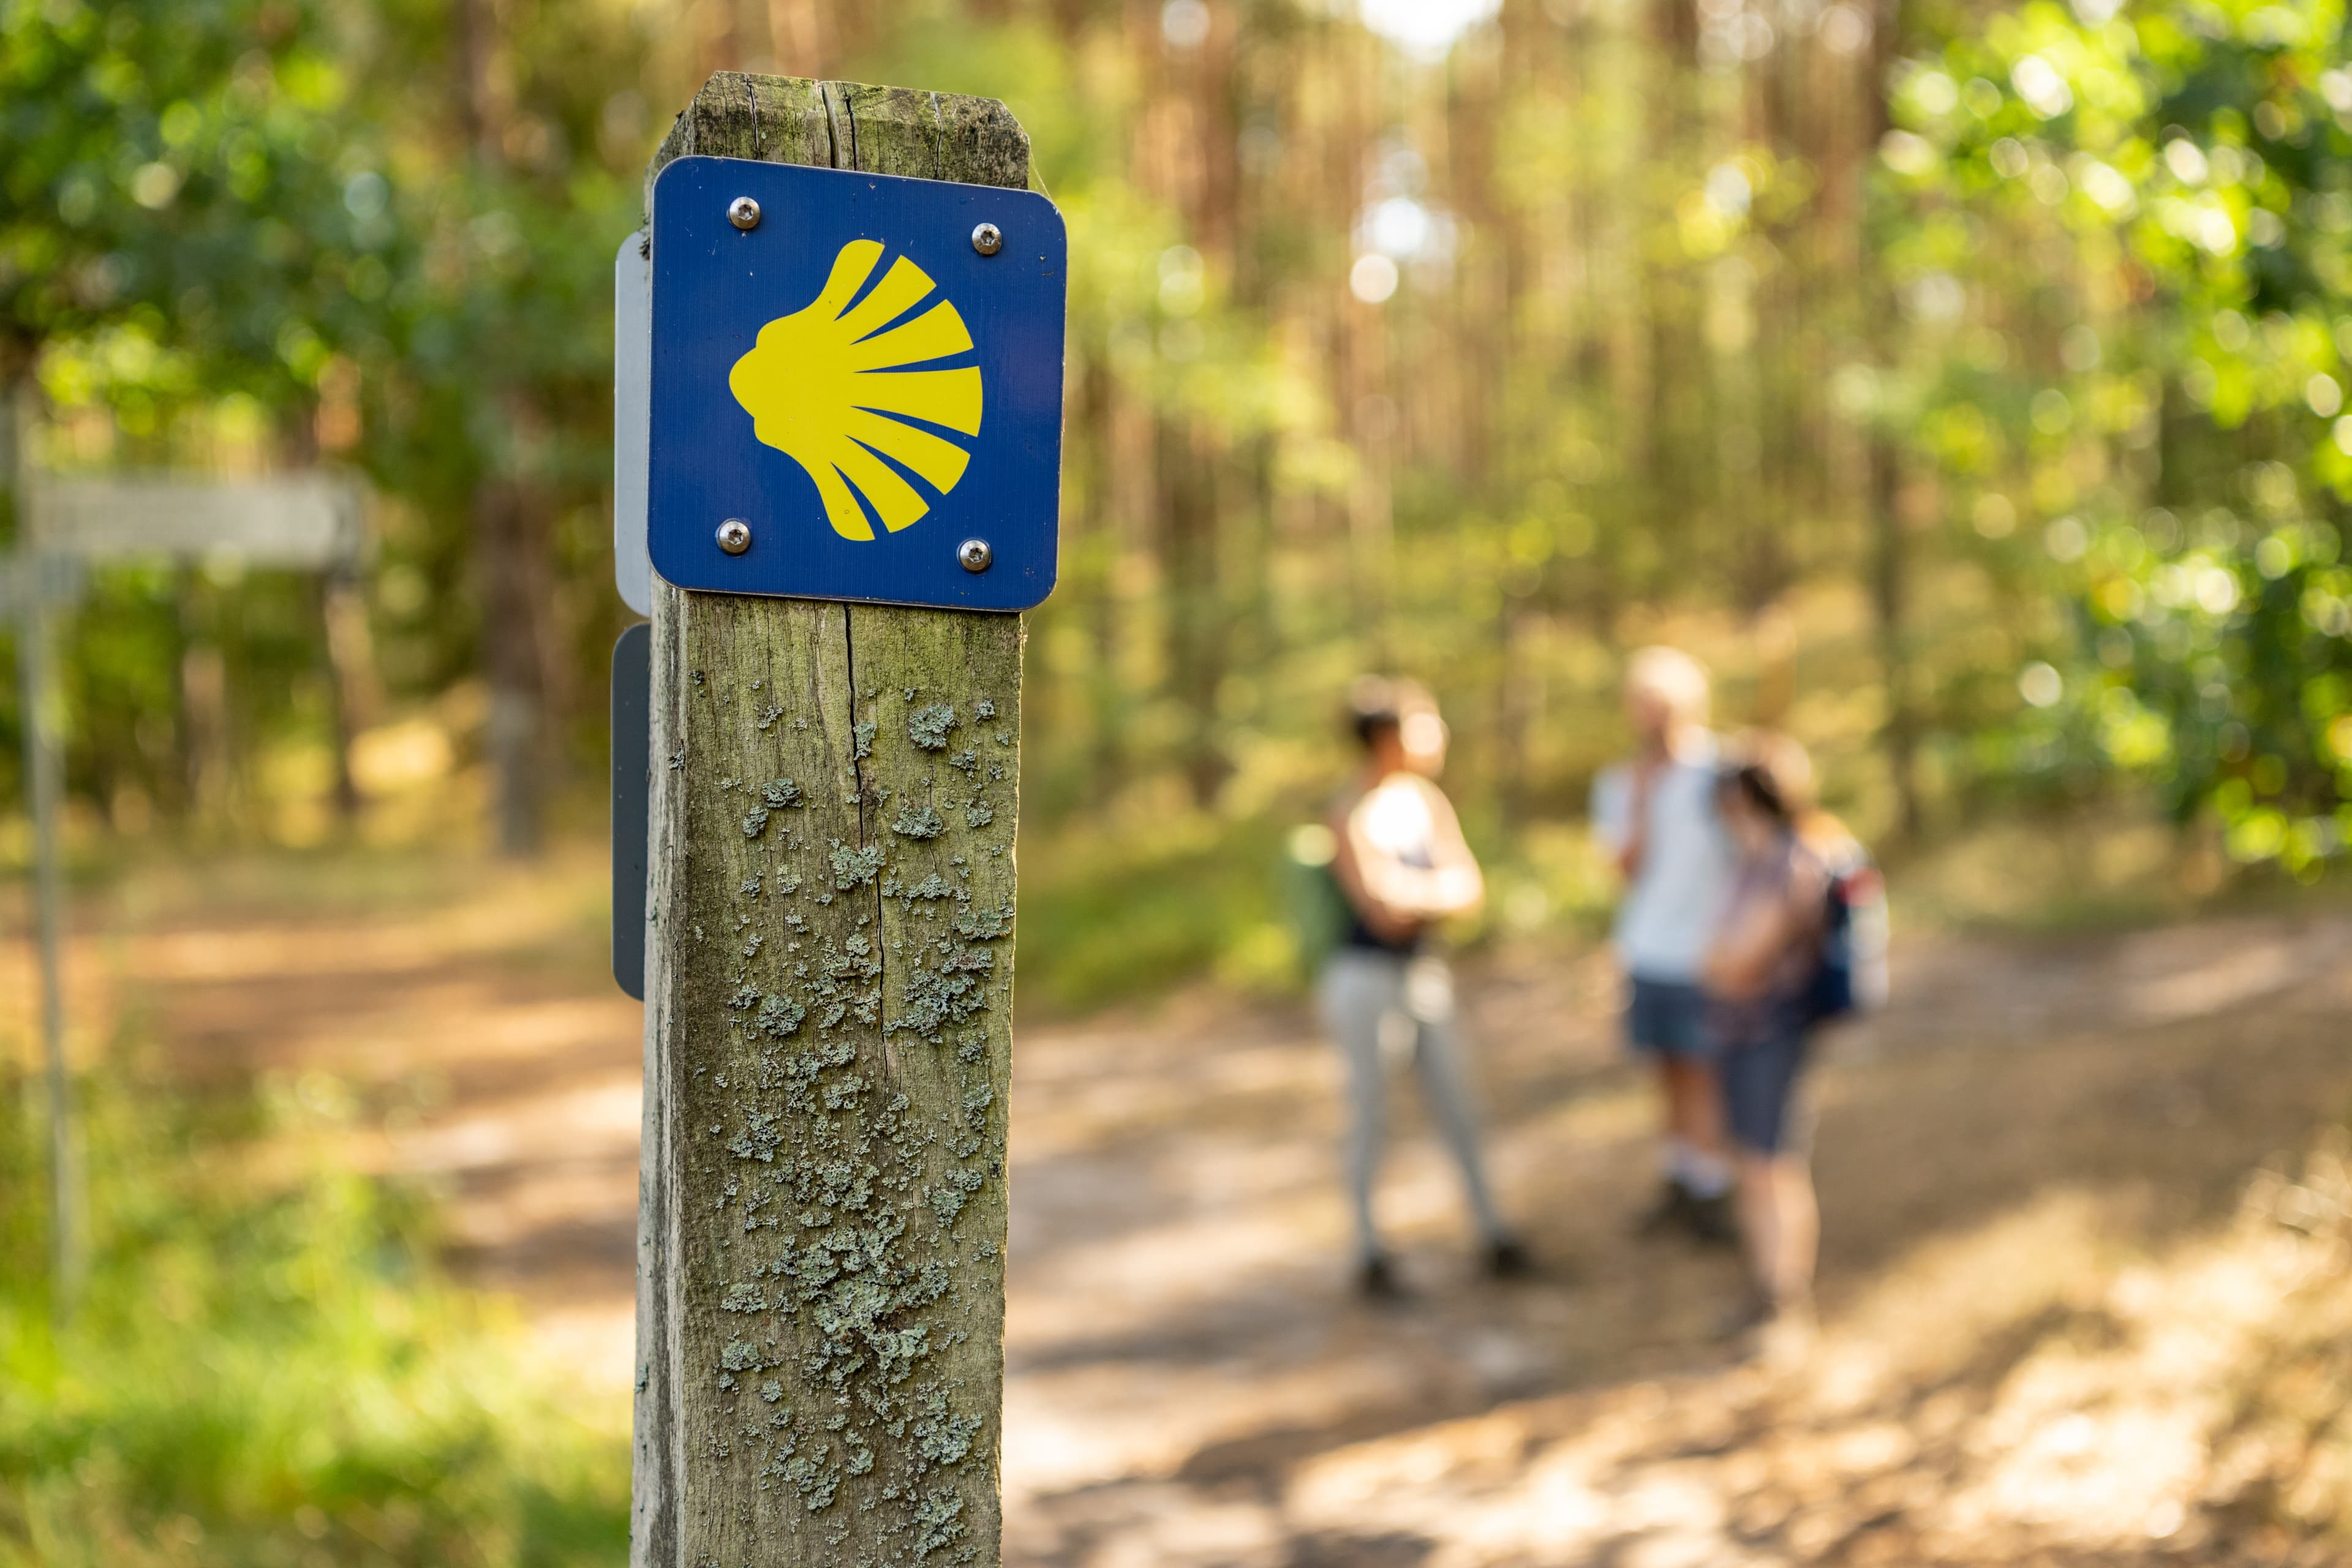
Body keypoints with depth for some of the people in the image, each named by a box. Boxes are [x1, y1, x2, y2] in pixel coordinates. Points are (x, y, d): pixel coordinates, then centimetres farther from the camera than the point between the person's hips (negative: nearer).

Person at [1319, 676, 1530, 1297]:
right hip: (1365, 979, -6)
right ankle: (1369, 1252, 17)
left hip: (1424, 975, 6)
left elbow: (1472, 887, -1)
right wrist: (1436, 891, -9)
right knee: (1370, 1115, 4)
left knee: (1456, 1108, 13)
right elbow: (1381, 910, -23)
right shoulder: (1351, 814, -18)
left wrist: (1411, 895, -16)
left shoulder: (1426, 800, 3)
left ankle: (1492, 1229, 26)